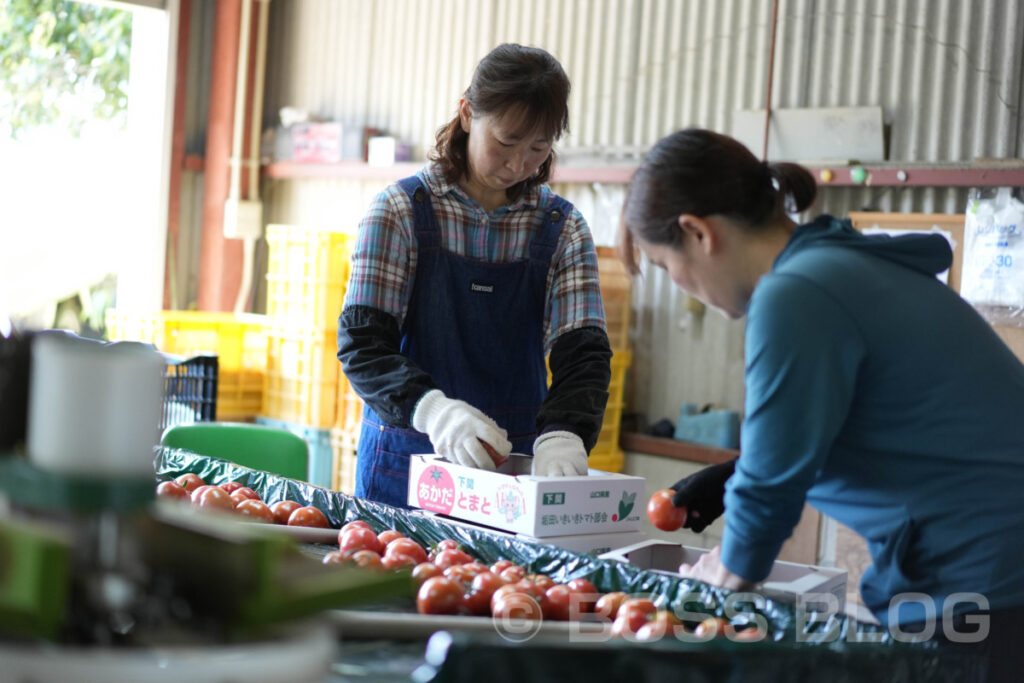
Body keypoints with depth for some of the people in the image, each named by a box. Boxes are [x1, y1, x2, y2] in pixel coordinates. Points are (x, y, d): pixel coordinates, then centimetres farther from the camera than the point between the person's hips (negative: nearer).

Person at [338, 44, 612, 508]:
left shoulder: (562, 229, 2)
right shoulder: (402, 211, -5)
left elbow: (582, 353, -7)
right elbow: (360, 343, -11)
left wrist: (562, 434, -28)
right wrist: (432, 408, -31)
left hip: (514, 467, 2)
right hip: (407, 459, -2)